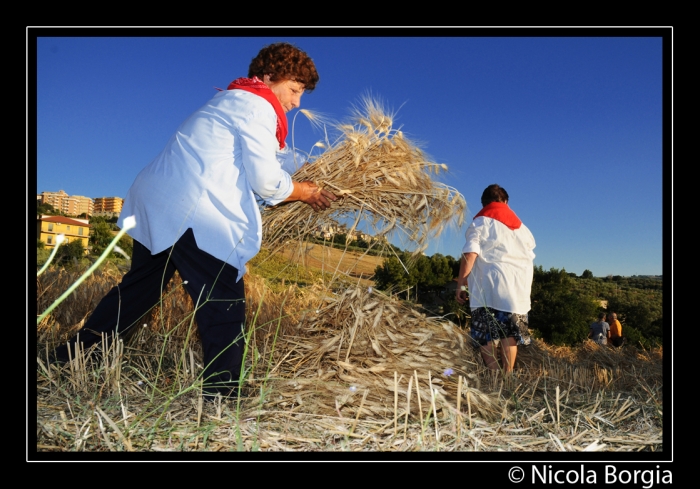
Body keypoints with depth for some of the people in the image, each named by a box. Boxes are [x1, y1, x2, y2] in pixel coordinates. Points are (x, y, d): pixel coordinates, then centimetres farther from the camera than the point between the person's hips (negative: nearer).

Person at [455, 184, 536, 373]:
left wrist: (460, 283, -6)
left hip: (489, 285, -4)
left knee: (486, 333, -3)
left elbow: (470, 254, -7)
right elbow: (530, 259, 19)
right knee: (510, 332, 7)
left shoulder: (480, 222, 5)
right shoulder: (521, 226, 21)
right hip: (518, 288, 4)